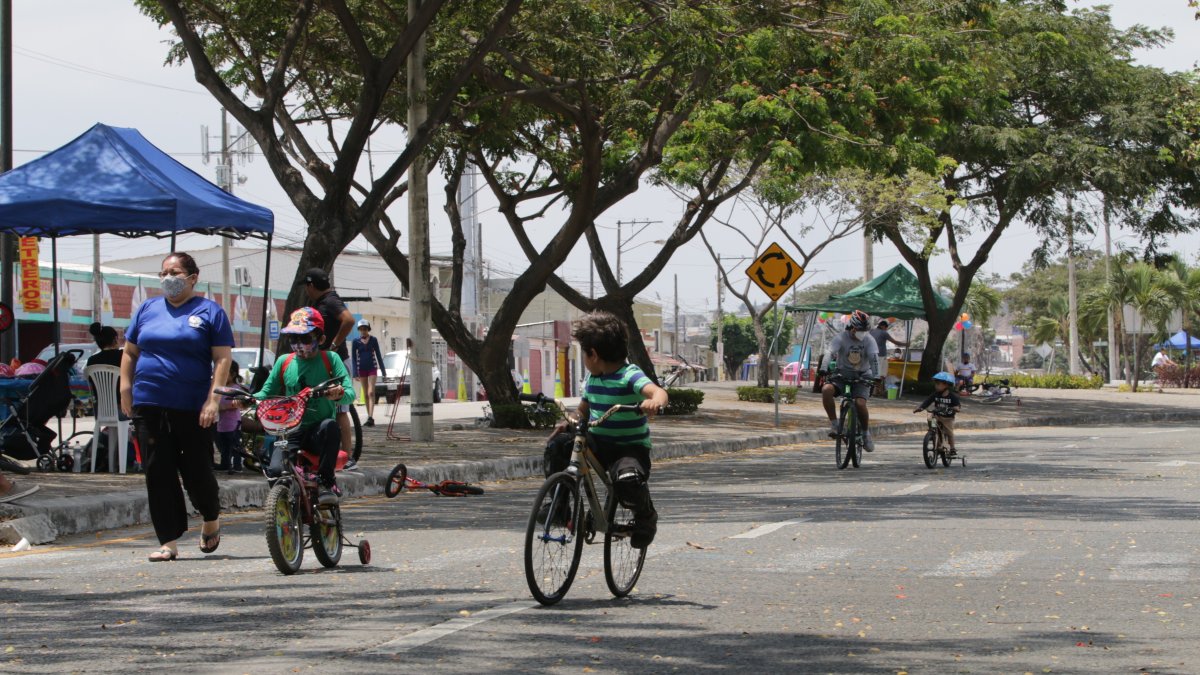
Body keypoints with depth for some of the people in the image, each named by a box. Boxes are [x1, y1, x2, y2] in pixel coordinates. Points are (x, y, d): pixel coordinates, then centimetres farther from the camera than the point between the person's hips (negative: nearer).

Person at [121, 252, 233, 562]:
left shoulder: (209, 312, 2)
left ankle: (211, 519, 31)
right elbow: (130, 352, 17)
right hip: (149, 405, 3)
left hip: (193, 407, -3)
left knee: (196, 470, 2)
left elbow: (223, 358, -4)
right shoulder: (148, 309, 13)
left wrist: (213, 399, -13)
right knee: (159, 473, 0)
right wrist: (126, 390, 7)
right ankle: (168, 541, 3)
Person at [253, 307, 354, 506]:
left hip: (319, 432, -3)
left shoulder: (330, 360, 1)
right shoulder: (284, 362, 10)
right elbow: (267, 392, 11)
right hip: (293, 435, 3)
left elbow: (350, 393, -9)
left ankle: (326, 482, -26)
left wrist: (340, 394, -34)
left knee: (329, 426, -38)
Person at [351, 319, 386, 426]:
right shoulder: (356, 342, 1)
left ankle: (370, 417, -23)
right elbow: (353, 358, 1)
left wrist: (383, 371, 7)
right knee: (365, 394, 6)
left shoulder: (373, 340, 2)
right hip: (361, 369, 2)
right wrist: (355, 373, -7)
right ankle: (370, 418, 11)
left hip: (372, 368, -2)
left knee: (371, 392, -14)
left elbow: (378, 355, 7)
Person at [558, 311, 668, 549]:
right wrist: (568, 423, -1)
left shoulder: (630, 376, -15)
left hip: (630, 447, -7)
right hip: (597, 442, 7)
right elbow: (583, 409, 22)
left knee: (628, 479, -37)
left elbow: (658, 391, -34)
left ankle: (646, 517, -2)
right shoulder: (593, 379, 9)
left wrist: (655, 402, -59)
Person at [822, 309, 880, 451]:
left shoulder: (868, 340, -7)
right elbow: (831, 355, -23)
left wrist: (875, 377, -34)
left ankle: (866, 433, 2)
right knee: (826, 390, -30)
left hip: (862, 376, 0)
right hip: (842, 374, 0)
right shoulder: (841, 337, -10)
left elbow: (874, 358, -19)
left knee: (860, 403, -24)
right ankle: (834, 424, -20)